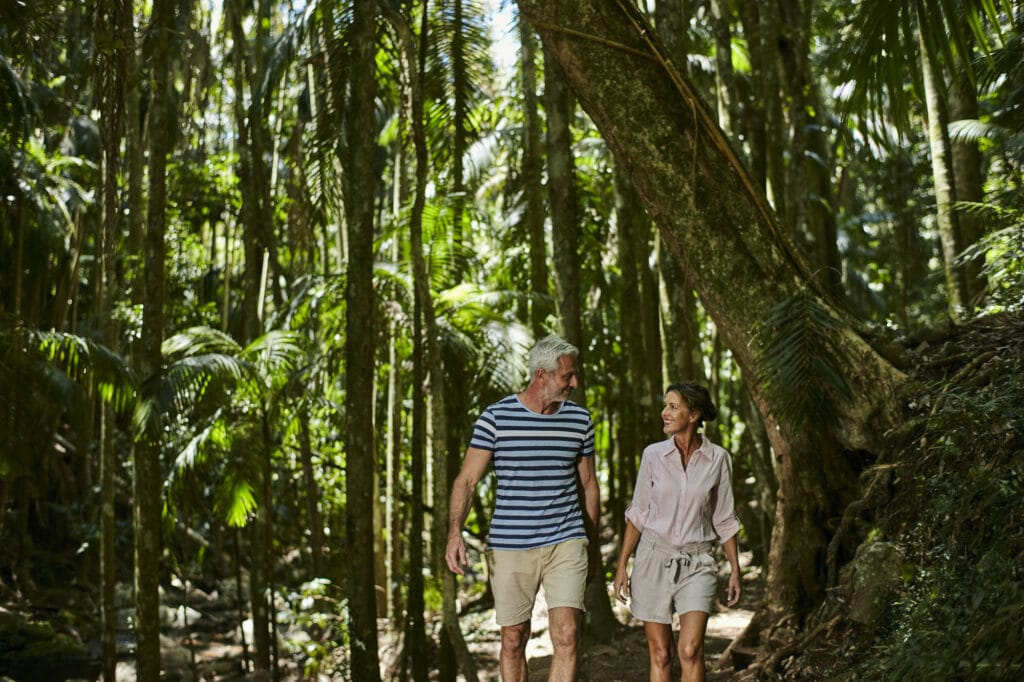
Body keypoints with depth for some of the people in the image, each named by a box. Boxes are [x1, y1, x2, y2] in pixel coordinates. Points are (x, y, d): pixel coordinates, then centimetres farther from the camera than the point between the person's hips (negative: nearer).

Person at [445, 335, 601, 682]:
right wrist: (455, 533, -22)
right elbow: (466, 479, -7)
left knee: (567, 638, -10)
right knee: (513, 640, 9)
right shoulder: (496, 417, -5)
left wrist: (593, 544, 19)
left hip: (566, 544, 2)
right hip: (509, 546, -1)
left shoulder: (579, 419, 5)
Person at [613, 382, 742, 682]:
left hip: (696, 562, -1)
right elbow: (637, 514, 5)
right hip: (654, 558, 1)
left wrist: (735, 570, 4)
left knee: (691, 650, -16)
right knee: (659, 654, 4)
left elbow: (724, 519, 6)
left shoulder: (718, 458, -2)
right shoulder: (653, 454, -1)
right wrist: (621, 566, 2)